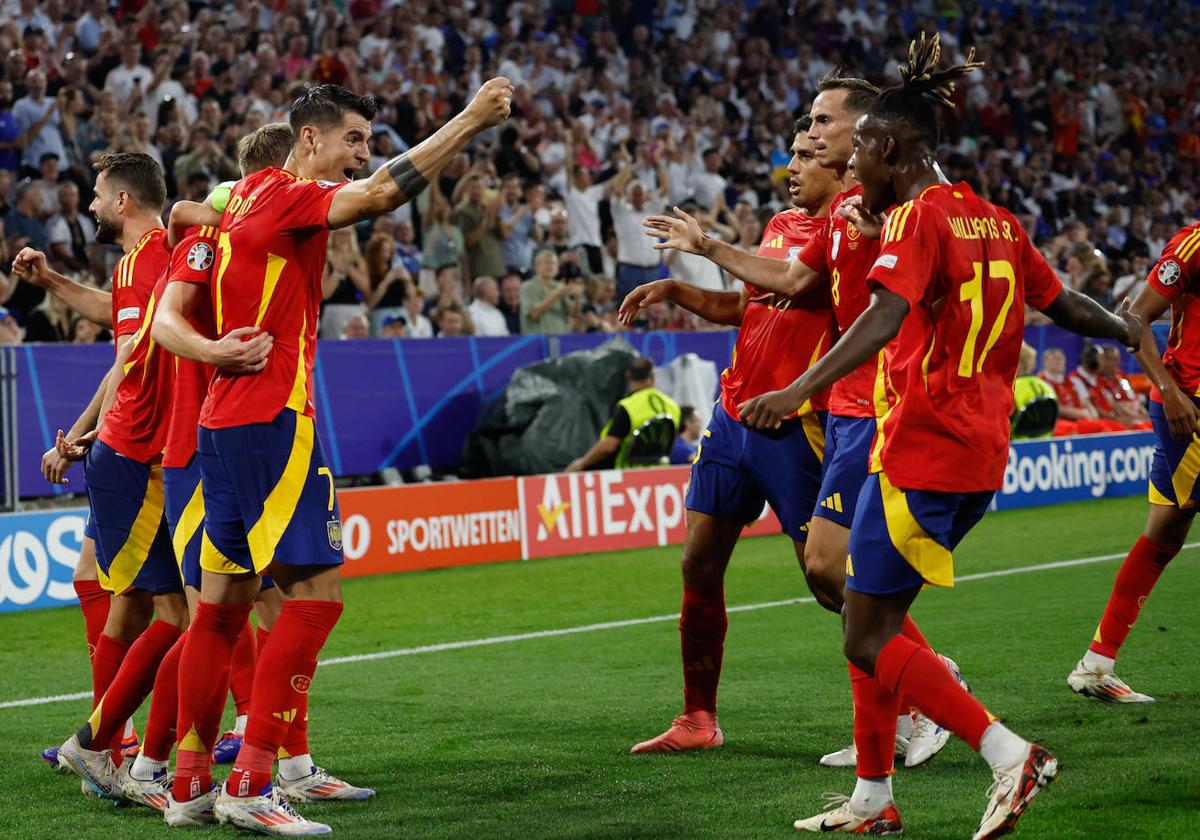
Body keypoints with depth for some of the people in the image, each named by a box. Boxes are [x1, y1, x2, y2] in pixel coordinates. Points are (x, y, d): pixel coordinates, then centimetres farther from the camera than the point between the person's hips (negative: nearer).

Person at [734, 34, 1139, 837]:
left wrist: (802, 389, -40)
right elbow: (1062, 304, 23)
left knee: (868, 637, -4)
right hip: (982, 454, 9)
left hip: (919, 453, -9)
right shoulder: (995, 220, 13)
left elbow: (886, 317, -28)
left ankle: (1011, 755, -13)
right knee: (877, 616, 16)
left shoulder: (917, 218, -12)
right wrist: (1125, 328, 44)